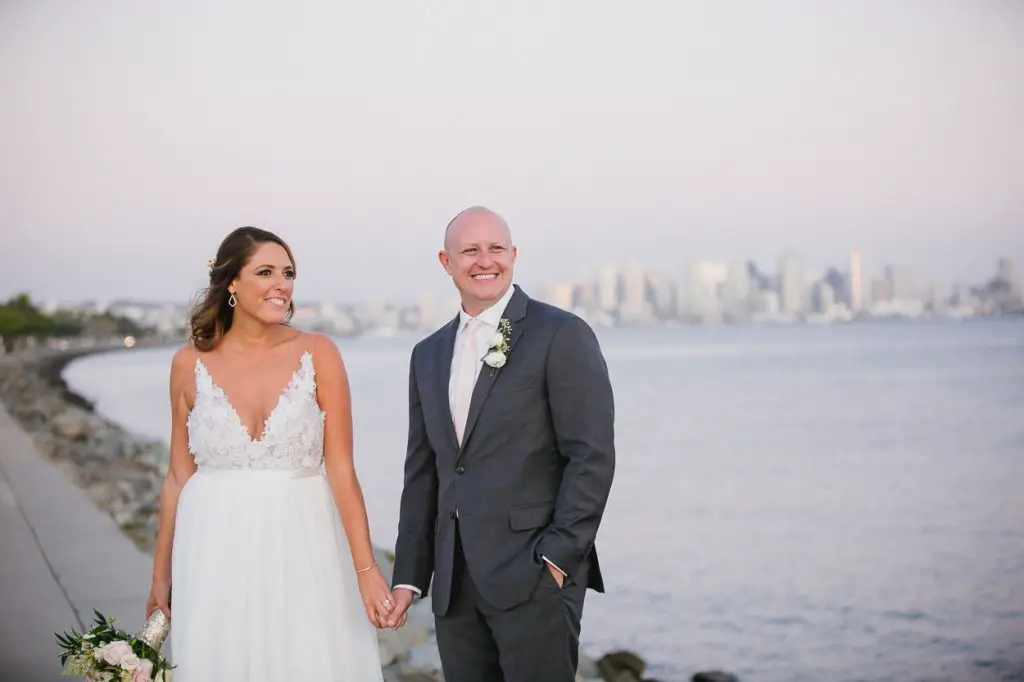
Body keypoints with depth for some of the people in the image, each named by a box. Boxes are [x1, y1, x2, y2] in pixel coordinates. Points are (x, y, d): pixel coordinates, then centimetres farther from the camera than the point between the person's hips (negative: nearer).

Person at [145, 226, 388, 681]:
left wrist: (366, 569, -12)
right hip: (218, 555, 1)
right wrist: (161, 575, 11)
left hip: (301, 550, -1)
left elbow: (341, 469, -6)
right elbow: (179, 477, 9)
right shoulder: (190, 364, 2)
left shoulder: (317, 354, -2)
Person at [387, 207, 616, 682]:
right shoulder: (428, 355, 16)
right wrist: (409, 576, 12)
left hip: (535, 573, -6)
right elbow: (422, 473, 17)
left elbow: (593, 456, -9)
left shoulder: (562, 335, -4)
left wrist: (558, 556, -14)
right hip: (455, 584, 6)